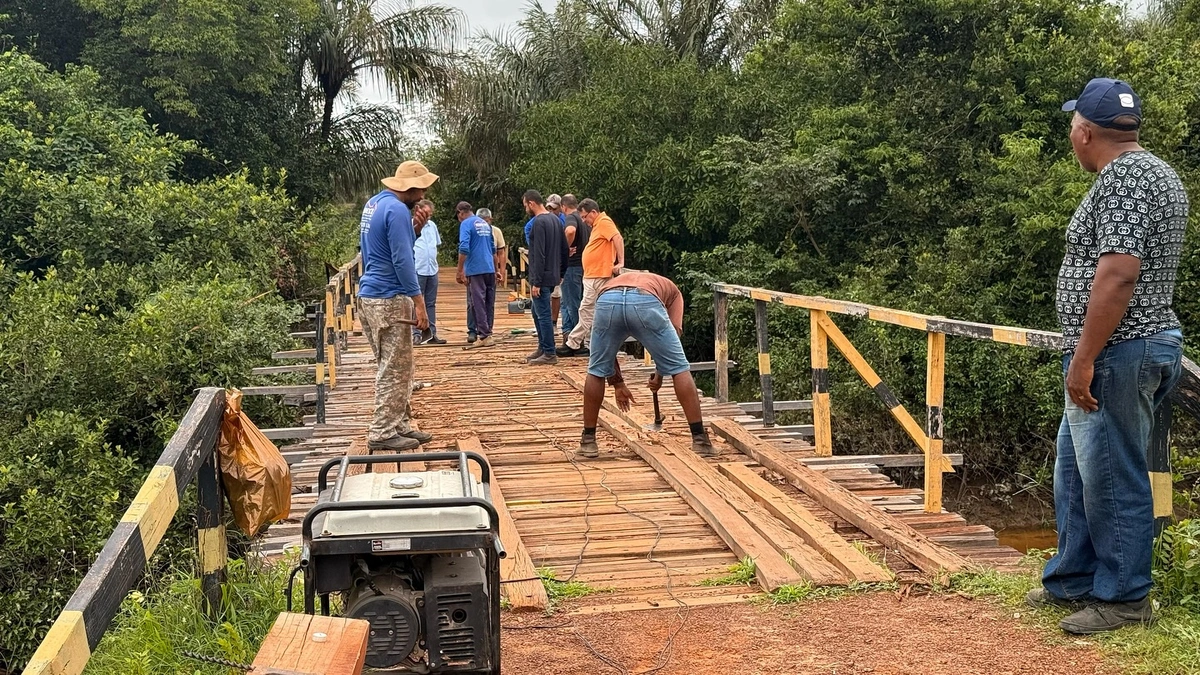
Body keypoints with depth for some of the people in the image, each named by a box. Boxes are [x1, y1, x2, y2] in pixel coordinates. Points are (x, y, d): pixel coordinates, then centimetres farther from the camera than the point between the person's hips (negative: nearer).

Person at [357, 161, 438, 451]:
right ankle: (382, 433, -1)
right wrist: (419, 302, -18)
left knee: (396, 367, 15)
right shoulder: (396, 210, -16)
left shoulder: (374, 203, 14)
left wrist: (415, 227, 8)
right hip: (390, 299, -10)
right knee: (394, 370, -4)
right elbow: (402, 260, -20)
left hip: (371, 295, 10)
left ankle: (399, 424, 20)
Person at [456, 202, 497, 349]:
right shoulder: (485, 224, 17)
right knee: (489, 303, 10)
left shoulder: (466, 224, -6)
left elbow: (464, 248, -18)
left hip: (475, 270, -7)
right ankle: (487, 333, 14)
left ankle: (485, 336, -6)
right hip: (489, 269, 7)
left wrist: (460, 271, -14)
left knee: (478, 303, -4)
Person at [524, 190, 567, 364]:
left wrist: (536, 282, -19)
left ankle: (549, 354, 0)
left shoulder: (539, 222, -17)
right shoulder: (555, 220, 12)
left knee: (543, 315, -4)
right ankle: (542, 348, 25)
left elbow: (539, 255, -21)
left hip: (542, 277, -10)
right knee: (538, 313, 19)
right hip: (553, 276, 10)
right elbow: (564, 249, 17)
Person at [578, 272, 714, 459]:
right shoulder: (671, 289, 41)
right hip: (646, 302, -2)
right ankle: (700, 439, 14)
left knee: (596, 371, 23)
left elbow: (604, 350, 43)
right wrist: (660, 373, 27)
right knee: (679, 369, 14)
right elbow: (674, 332, 20)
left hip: (607, 300, 2)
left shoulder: (611, 283, 46)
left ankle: (588, 441, 29)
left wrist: (618, 384, 50)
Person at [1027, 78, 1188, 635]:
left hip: (1116, 353, -11)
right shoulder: (1153, 172, 17)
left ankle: (1123, 598, 10)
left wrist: (1083, 358, -23)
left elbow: (1117, 275, -26)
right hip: (1131, 349, 11)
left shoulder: (1122, 178, -17)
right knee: (1076, 471, 17)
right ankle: (1072, 581, 27)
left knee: (1111, 479, -1)